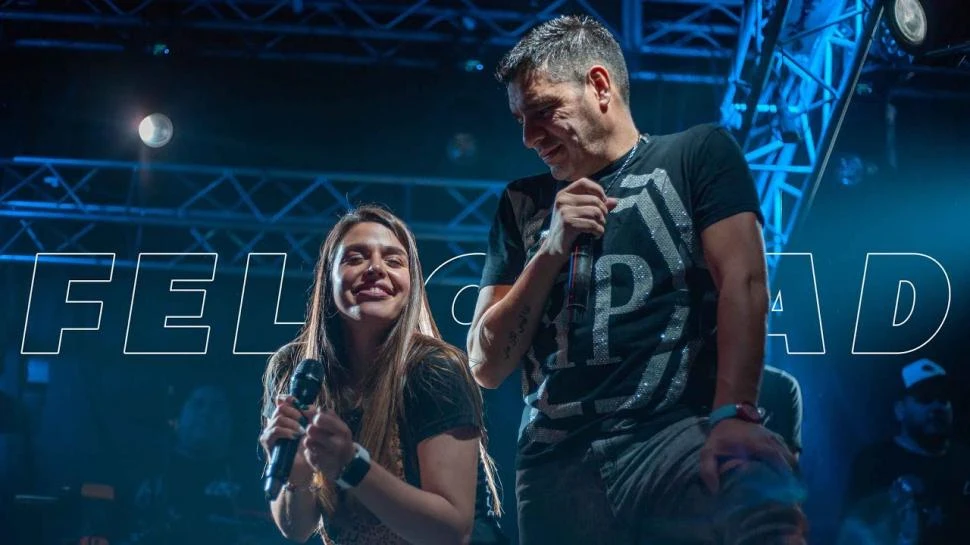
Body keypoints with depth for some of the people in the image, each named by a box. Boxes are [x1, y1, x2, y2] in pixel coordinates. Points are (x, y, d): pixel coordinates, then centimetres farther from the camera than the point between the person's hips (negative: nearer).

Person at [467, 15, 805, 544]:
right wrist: (552, 249, 3)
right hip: (558, 464, 4)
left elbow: (742, 282, -2)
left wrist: (735, 414, -16)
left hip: (681, 432, -4)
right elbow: (486, 366, 15)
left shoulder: (698, 153, 12)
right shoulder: (522, 204, 20)